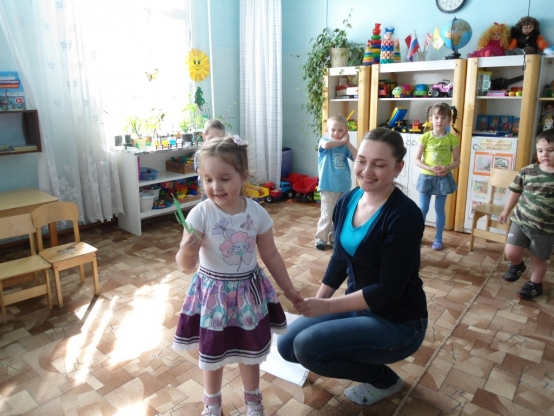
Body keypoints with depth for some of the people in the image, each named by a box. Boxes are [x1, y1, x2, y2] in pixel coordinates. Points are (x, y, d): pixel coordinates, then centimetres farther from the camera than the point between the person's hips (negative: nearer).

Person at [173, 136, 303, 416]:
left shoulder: (257, 213, -11)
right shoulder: (200, 214, -19)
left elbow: (271, 255, 1)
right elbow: (186, 265, -18)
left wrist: (288, 289, 7)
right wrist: (187, 251, -41)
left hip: (249, 291, 2)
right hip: (213, 292, -1)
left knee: (250, 351, 20)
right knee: (212, 354, 18)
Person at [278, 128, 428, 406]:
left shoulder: (404, 216, -25)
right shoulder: (348, 201, -3)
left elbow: (389, 290, -24)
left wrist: (326, 307, -26)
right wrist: (314, 304, 3)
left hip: (397, 322, -7)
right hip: (358, 306, 7)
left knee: (307, 346, -21)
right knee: (287, 345, 1)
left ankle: (384, 380, 5)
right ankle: (365, 360, 19)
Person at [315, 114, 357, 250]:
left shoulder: (345, 146, 6)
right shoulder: (324, 140, -3)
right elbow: (326, 145, -29)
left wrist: (347, 143, -9)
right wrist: (341, 141, -17)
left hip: (344, 186, 4)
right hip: (328, 186, -4)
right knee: (327, 215, -3)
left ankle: (334, 238, 26)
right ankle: (321, 238, 11)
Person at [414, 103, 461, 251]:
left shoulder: (452, 138, -5)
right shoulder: (425, 137, -7)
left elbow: (457, 161, 0)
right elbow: (416, 159, -5)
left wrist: (447, 168, -20)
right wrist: (430, 168, -20)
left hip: (443, 178, 0)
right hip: (426, 177, 0)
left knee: (439, 209, 8)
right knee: (423, 208, 7)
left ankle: (438, 239, 19)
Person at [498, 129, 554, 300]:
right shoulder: (527, 171, -5)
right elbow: (516, 191, 9)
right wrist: (506, 211, 16)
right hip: (520, 221, 2)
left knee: (538, 259, 12)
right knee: (511, 252, -1)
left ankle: (534, 285, 36)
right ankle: (517, 265, 34)